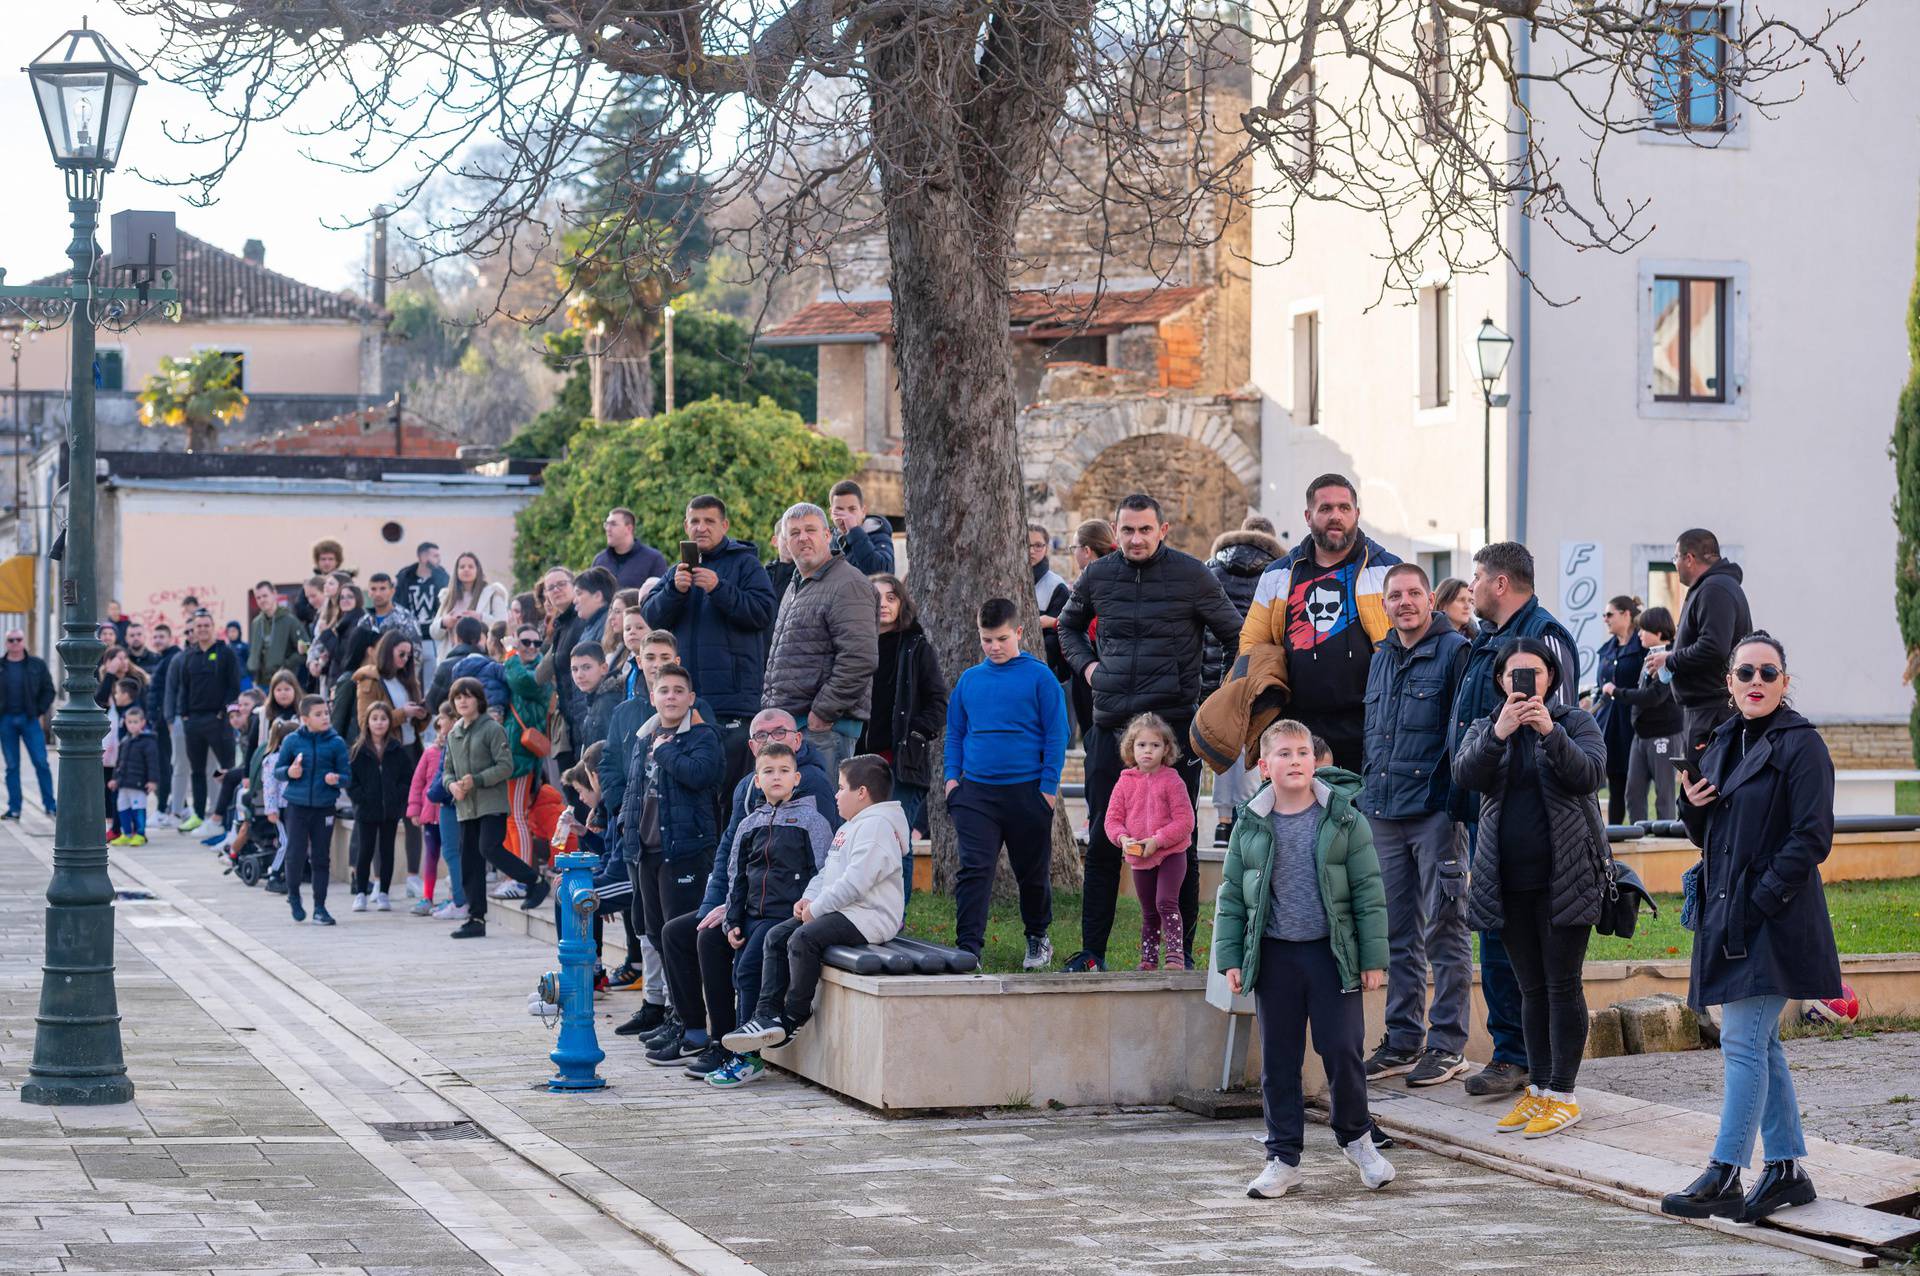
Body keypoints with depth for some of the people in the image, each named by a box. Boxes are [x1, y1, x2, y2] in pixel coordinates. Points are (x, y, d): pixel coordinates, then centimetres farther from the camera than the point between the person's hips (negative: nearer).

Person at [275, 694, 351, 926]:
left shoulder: (336, 743, -1)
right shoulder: (292, 741, -1)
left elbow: (346, 775, 3)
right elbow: (277, 768, 8)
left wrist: (336, 779, -18)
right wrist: (289, 772, -13)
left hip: (324, 807, 1)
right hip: (296, 805, -1)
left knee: (321, 858, 5)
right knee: (296, 854, -5)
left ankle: (320, 907, 14)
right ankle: (293, 894, 23)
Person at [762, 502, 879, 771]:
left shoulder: (847, 585, -10)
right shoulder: (795, 587, 23)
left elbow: (860, 659, -20)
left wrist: (823, 713, -18)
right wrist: (769, 703, 20)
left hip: (825, 725, -10)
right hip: (786, 719, 10)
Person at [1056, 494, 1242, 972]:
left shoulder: (1191, 574, -4)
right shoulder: (1098, 575, 7)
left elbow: (1237, 636, 5)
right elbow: (1070, 625, 27)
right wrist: (1086, 665, 10)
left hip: (1174, 719, -3)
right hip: (1111, 723, 3)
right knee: (1102, 841, 5)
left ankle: (1182, 949, 8)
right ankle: (1092, 949, 11)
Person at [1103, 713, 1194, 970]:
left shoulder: (1172, 781, -8)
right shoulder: (1125, 783, 3)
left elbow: (1184, 822, -12)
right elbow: (1113, 819, 4)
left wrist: (1157, 840, -21)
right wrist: (1123, 838, -17)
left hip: (1171, 854, -5)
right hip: (1139, 859, 5)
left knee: (1166, 902, -20)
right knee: (1148, 912, 14)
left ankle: (1175, 955, -21)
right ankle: (1148, 959, 24)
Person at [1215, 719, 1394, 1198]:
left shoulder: (1344, 820, -2)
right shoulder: (1249, 826, 4)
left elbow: (1369, 891, 0)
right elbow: (1231, 896, 9)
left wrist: (1374, 957, -4)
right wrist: (1230, 958, 2)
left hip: (1332, 952, -2)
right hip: (1274, 956, 2)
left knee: (1343, 1051, -2)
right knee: (1278, 1061, 5)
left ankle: (1356, 1137, 23)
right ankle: (1284, 1159, 14)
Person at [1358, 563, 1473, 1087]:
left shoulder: (1454, 651, -6)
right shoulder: (1381, 659, 16)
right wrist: (1367, 799, 20)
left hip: (1436, 811, -7)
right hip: (1385, 815, 7)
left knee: (1444, 931, -2)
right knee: (1398, 933, 11)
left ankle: (1447, 1045, 2)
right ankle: (1404, 1039, 18)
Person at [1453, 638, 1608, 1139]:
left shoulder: (1577, 722, 2)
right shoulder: (1485, 729, 10)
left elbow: (1591, 774, -16)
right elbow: (1465, 774, -10)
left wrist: (1550, 732, -30)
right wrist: (1498, 734, -27)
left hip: (1565, 876, -4)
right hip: (1509, 880, 4)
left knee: (1562, 983, -4)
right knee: (1531, 986, 10)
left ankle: (1563, 1094, 0)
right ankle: (1537, 1091, 16)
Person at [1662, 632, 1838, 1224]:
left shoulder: (1801, 745, -9)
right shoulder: (1723, 742, 14)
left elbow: (1811, 838, -14)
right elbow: (1706, 835, 21)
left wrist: (1760, 900, -18)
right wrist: (1692, 808, -1)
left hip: (1773, 919, -8)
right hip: (1728, 915, 8)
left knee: (1742, 1043, -10)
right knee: (1760, 1045, 12)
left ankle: (1724, 1177, -8)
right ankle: (1788, 1169, 19)